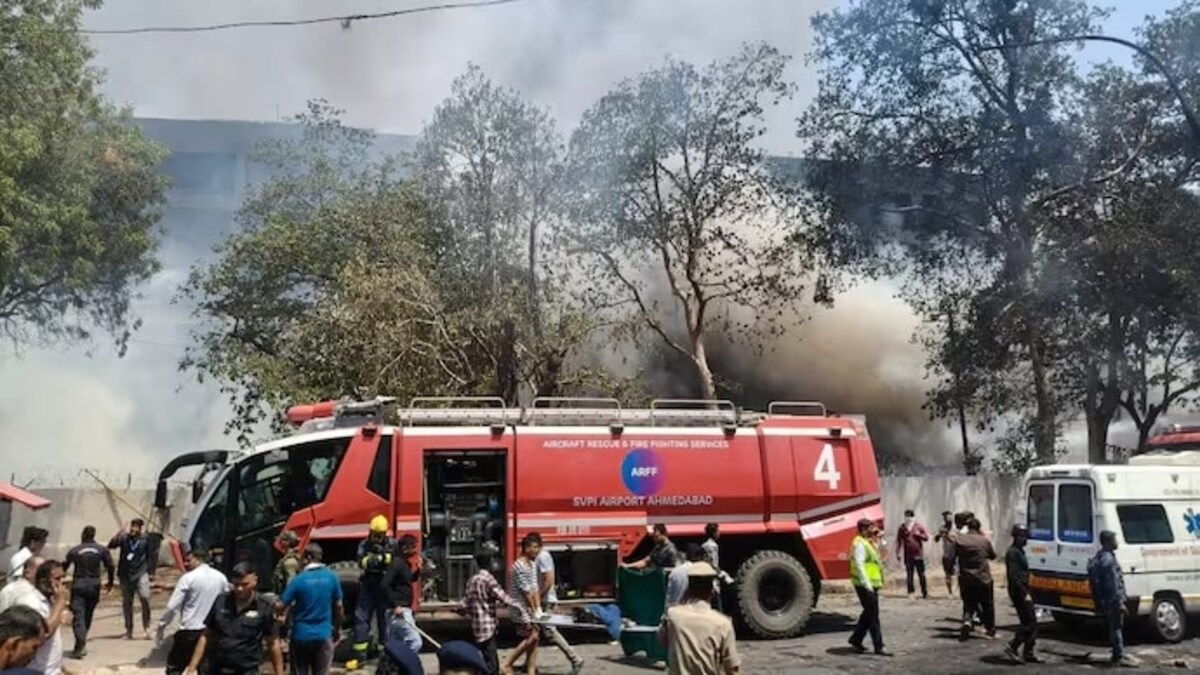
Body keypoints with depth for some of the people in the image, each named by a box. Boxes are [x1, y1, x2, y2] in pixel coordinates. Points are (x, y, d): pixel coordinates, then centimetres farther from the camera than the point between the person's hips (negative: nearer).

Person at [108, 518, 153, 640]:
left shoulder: (145, 539, 2)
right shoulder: (124, 538, 2)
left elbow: (149, 556, 8)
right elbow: (111, 545, -12)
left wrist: (148, 570, 3)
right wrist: (118, 534, -25)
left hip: (141, 573, -2)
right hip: (125, 574, 2)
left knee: (145, 598, -17)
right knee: (126, 603, 8)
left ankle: (146, 628, -7)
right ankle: (129, 630, 20)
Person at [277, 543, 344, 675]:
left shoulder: (298, 579, -12)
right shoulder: (332, 578, -4)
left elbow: (280, 607, -10)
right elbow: (338, 606, 3)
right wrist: (337, 629, 17)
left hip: (301, 636, -1)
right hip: (323, 635, 2)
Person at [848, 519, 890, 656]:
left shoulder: (868, 543, 18)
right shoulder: (859, 544, -15)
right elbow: (859, 565, -23)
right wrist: (867, 584, -26)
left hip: (871, 585, 10)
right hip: (865, 586, -10)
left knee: (868, 614, 16)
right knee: (873, 615, -6)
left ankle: (855, 640, 24)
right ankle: (879, 646, -2)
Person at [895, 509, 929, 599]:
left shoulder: (919, 526, 3)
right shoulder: (902, 528, 4)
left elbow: (926, 537, 2)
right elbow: (898, 541, 4)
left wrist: (919, 534, -16)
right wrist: (898, 553, -2)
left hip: (919, 555, 0)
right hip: (908, 556, 0)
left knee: (921, 575, 4)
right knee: (909, 575, 0)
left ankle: (925, 592, 13)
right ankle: (911, 592, 4)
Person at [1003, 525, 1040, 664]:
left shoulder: (1019, 551, 17)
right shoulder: (1013, 553, -15)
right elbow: (1014, 576, -21)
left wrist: (1026, 592, 19)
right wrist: (1024, 594, -22)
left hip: (1022, 591, 10)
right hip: (1019, 591, -10)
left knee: (1029, 622, 10)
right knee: (1030, 623, -9)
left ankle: (1028, 654, 13)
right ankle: (1012, 648, -5)